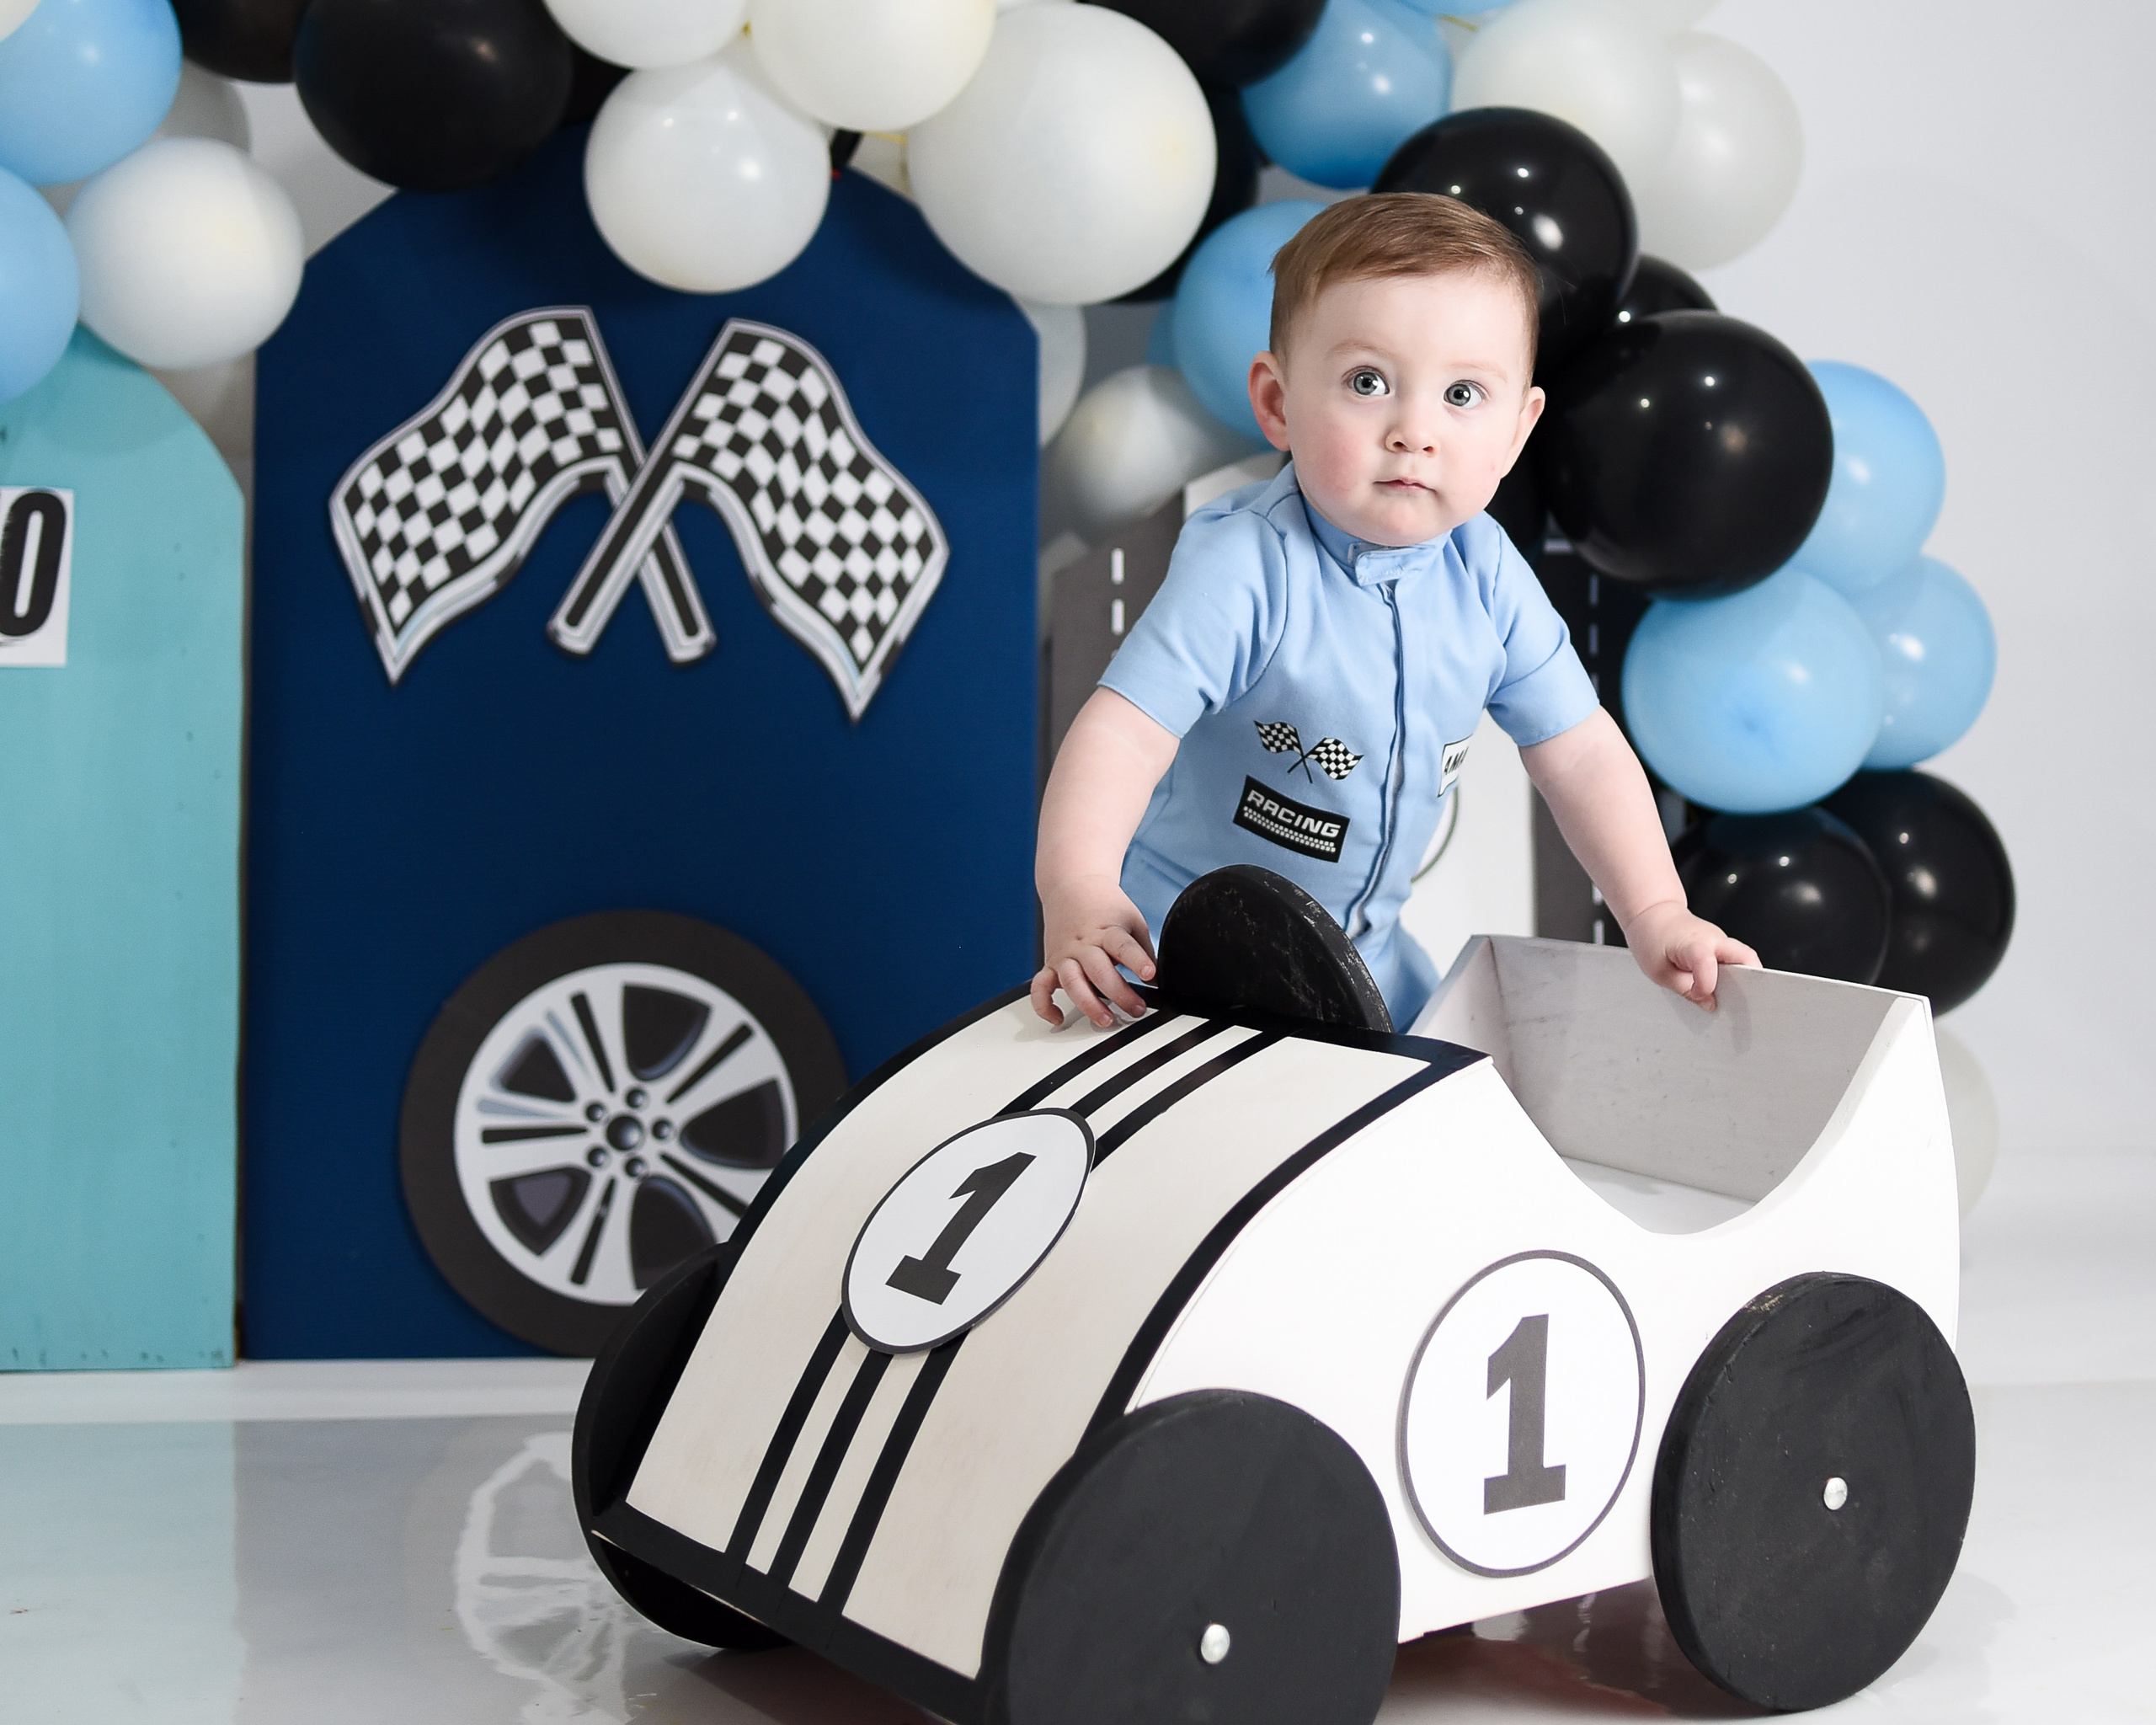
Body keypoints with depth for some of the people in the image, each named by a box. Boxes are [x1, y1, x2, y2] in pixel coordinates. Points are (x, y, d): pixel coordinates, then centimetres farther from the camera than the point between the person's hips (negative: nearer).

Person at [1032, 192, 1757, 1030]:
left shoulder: (1487, 576, -10)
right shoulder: (1244, 565, -28)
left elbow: (1579, 751, -2)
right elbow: (1125, 728, -35)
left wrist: (1656, 913, -9)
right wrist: (1077, 889, -50)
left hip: (1366, 947, 6)